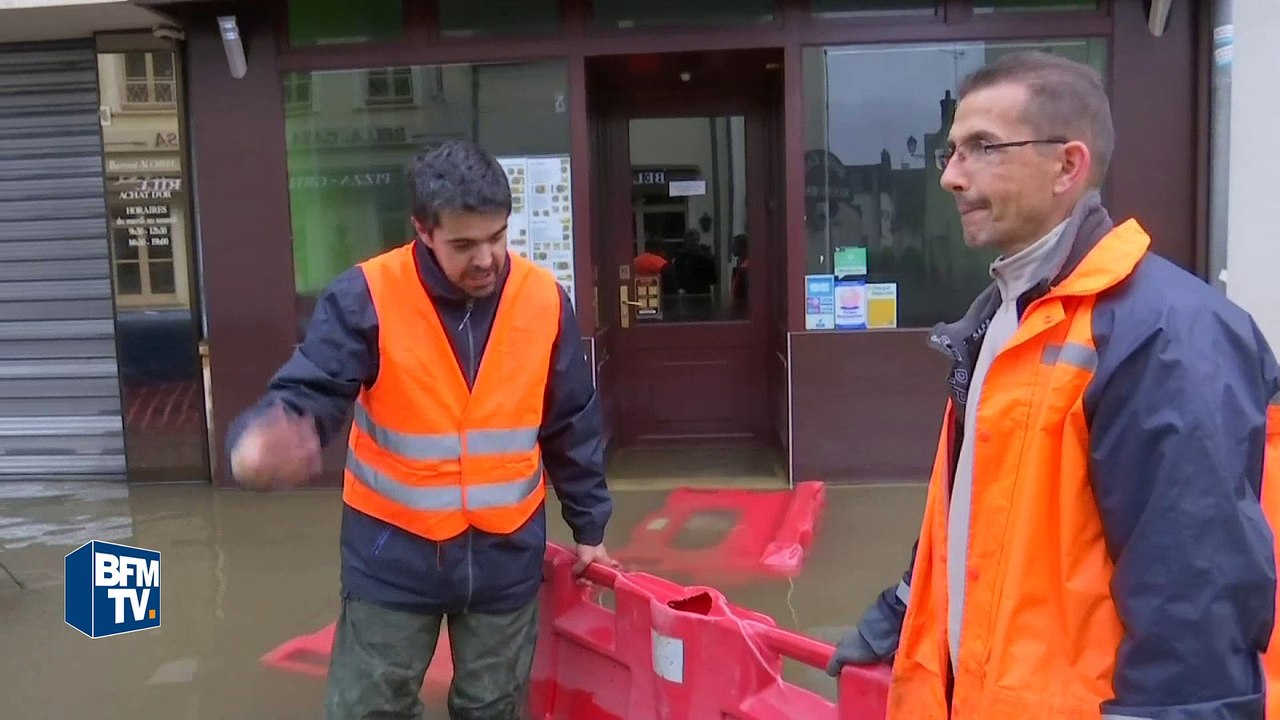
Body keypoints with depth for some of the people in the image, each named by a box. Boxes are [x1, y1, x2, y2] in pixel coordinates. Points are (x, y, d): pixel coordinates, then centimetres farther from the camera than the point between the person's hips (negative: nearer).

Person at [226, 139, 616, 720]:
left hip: (507, 552, 2)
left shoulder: (544, 300, -6)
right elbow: (307, 393, -19)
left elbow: (572, 426, 4)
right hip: (394, 552, -2)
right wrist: (258, 442, -44)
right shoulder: (367, 296, -15)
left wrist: (589, 524, 11)